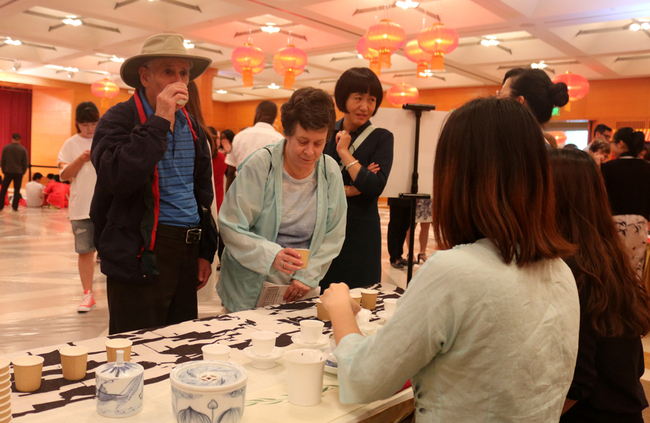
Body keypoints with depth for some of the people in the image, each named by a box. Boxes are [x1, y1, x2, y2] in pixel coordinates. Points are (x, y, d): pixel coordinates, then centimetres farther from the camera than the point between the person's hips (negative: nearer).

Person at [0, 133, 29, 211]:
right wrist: (23, 172, 10)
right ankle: (15, 207, 4)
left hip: (8, 172, 0)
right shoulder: (23, 149, -3)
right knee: (17, 190, 4)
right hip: (19, 173, 0)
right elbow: (25, 163, -1)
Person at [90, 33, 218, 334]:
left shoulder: (191, 126, 14)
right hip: (141, 257, -6)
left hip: (187, 252, 6)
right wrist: (159, 121, -20)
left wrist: (206, 251, 16)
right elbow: (119, 178, -24)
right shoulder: (118, 119, -5)